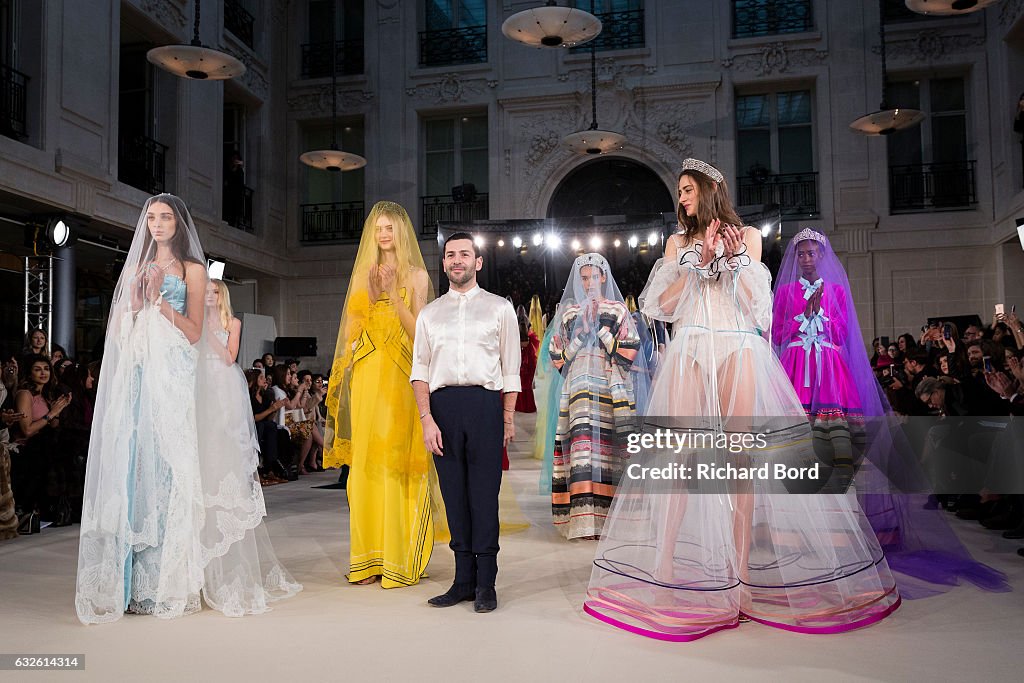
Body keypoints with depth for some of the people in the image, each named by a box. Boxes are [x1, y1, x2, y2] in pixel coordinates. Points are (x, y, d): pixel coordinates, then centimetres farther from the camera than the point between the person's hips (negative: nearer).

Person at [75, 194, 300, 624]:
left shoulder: (192, 269, 8)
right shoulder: (135, 269, 20)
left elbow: (194, 332, -1)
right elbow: (116, 333, 15)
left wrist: (159, 299, -10)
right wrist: (135, 300, 0)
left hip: (174, 377, -4)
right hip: (134, 377, 4)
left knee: (173, 466, -9)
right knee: (134, 463, -2)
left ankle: (172, 581, -4)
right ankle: (135, 579, 3)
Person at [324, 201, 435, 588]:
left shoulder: (416, 275, 5)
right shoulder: (364, 272, 17)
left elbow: (417, 330, -5)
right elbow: (353, 325, 14)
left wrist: (393, 293, -12)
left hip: (400, 377, -4)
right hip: (365, 375, 4)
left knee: (396, 462, -6)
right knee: (365, 463, 2)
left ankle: (400, 560, 1)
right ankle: (369, 558, 9)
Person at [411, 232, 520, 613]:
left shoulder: (499, 308, 10)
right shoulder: (429, 313, 15)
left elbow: (511, 369, 7)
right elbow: (420, 370, 9)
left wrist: (508, 417, 1)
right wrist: (426, 418, -3)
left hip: (485, 401, -2)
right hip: (442, 404, 3)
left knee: (484, 494, -1)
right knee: (453, 495, 5)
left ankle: (485, 584, 8)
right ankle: (464, 580, 14)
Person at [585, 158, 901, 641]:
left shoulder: (747, 236, 14)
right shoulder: (679, 242, 18)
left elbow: (757, 305, 6)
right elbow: (662, 303, 4)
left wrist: (737, 258, -5)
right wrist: (699, 259, -2)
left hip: (738, 350, -1)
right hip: (689, 352, 1)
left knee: (740, 455, -7)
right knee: (678, 455, -6)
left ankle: (741, 566, -1)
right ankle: (664, 564, -2)